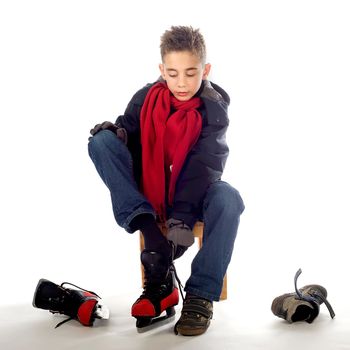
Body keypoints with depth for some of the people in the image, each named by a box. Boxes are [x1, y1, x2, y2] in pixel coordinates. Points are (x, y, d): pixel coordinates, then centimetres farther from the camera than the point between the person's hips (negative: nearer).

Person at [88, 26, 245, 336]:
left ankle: (200, 295, -24)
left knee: (229, 201, -36)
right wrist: (116, 132, -26)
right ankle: (151, 236, -32)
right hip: (147, 190, 2)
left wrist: (182, 219, -36)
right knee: (101, 141, -20)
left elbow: (202, 167, -24)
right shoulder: (145, 98, -6)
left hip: (194, 191, -2)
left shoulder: (214, 109, -12)